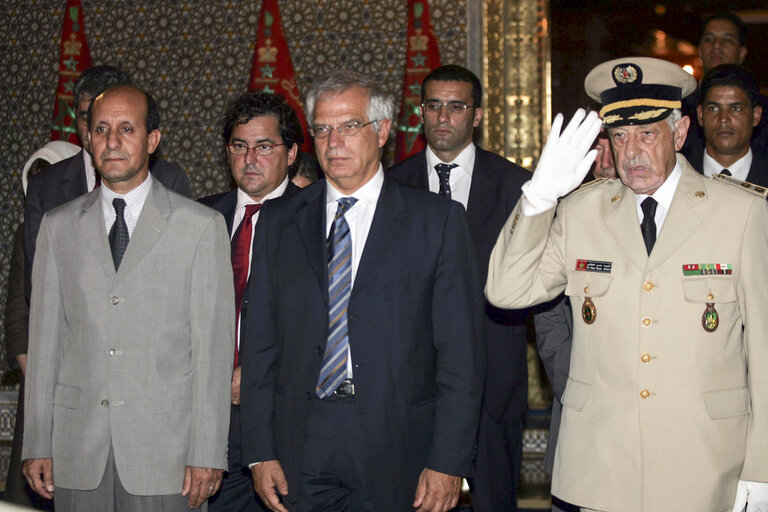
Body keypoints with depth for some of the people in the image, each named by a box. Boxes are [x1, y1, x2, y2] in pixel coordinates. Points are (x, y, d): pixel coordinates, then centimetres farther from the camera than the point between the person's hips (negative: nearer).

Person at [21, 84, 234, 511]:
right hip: (78, 450, 2)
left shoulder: (201, 225, 1)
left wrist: (208, 453, -8)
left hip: (162, 449, -2)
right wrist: (37, 444, 4)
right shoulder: (59, 226, 10)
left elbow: (213, 344, -3)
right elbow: (45, 337, 9)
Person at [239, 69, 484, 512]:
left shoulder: (439, 221, 1)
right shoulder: (278, 222, 10)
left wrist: (449, 463, -9)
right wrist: (261, 453, 1)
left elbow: (461, 354, -3)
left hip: (397, 455, -2)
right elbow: (260, 345, 8)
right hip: (301, 455, 2)